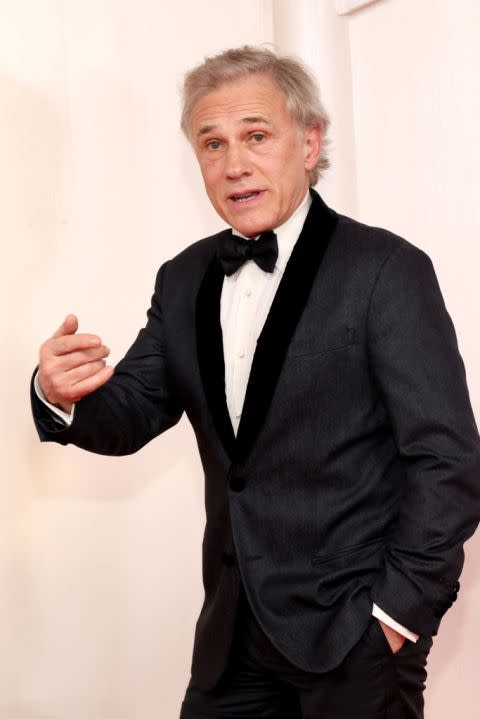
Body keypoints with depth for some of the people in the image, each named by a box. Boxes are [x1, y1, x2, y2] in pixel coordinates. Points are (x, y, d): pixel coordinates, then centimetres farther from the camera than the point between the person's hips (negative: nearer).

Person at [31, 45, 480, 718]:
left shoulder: (387, 269, -12)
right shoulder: (184, 280, 6)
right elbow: (131, 418, 5)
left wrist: (397, 613, -12)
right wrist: (66, 396, -17)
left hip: (354, 636, -5)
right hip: (234, 632, 5)